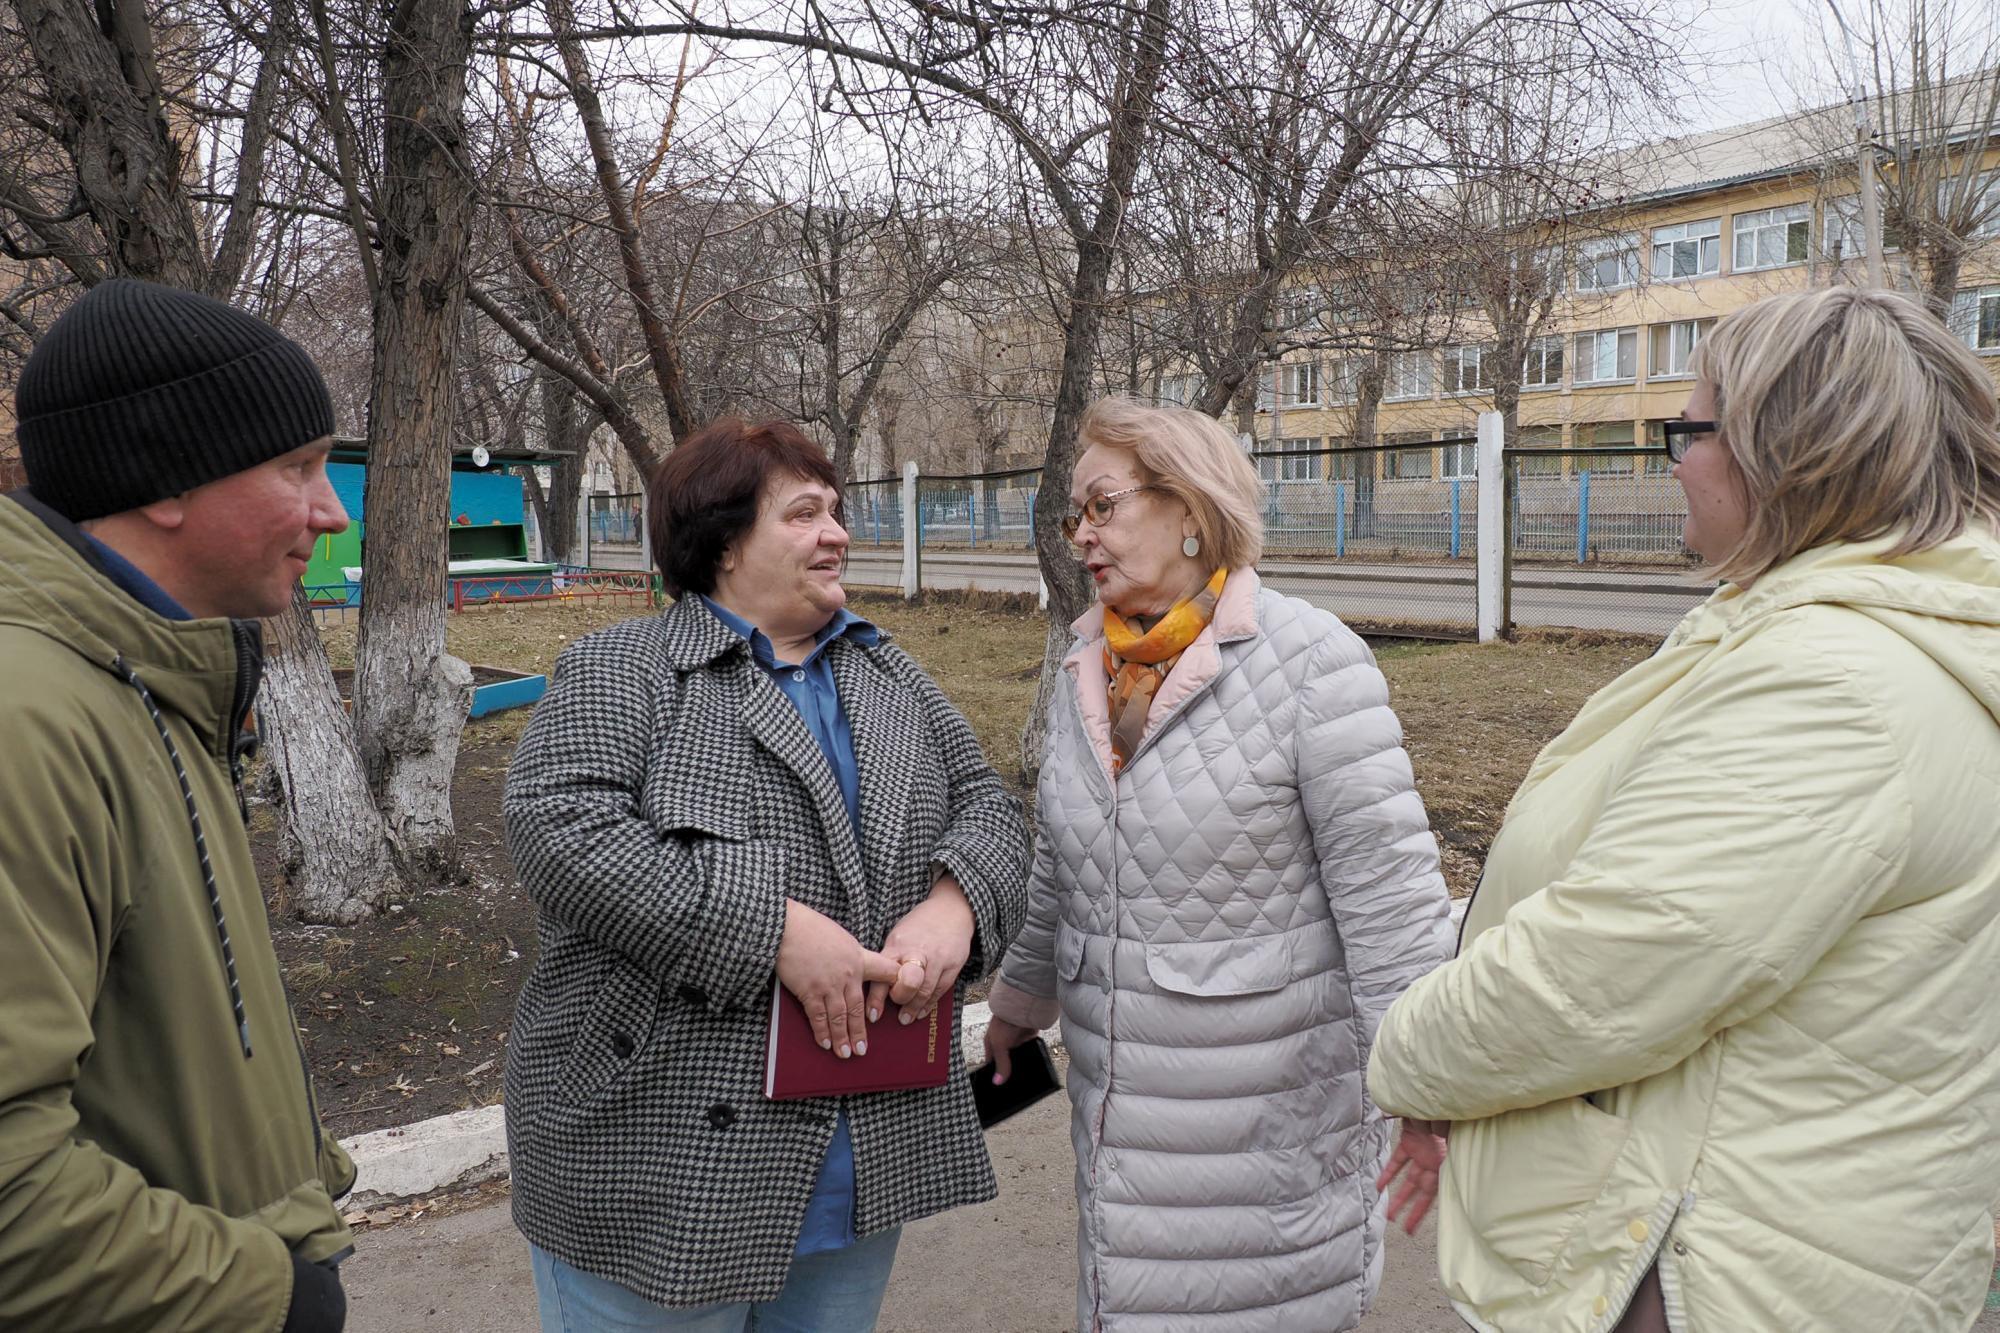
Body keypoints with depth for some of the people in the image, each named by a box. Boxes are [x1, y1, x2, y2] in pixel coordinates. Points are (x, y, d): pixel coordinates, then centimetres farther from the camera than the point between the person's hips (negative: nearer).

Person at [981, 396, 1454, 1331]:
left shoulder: (1307, 658, -13)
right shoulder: (1085, 670, 6)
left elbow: (1386, 883, -16)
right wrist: (1019, 1004, 26)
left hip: (1270, 1101, -5)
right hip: (1119, 1095, 6)